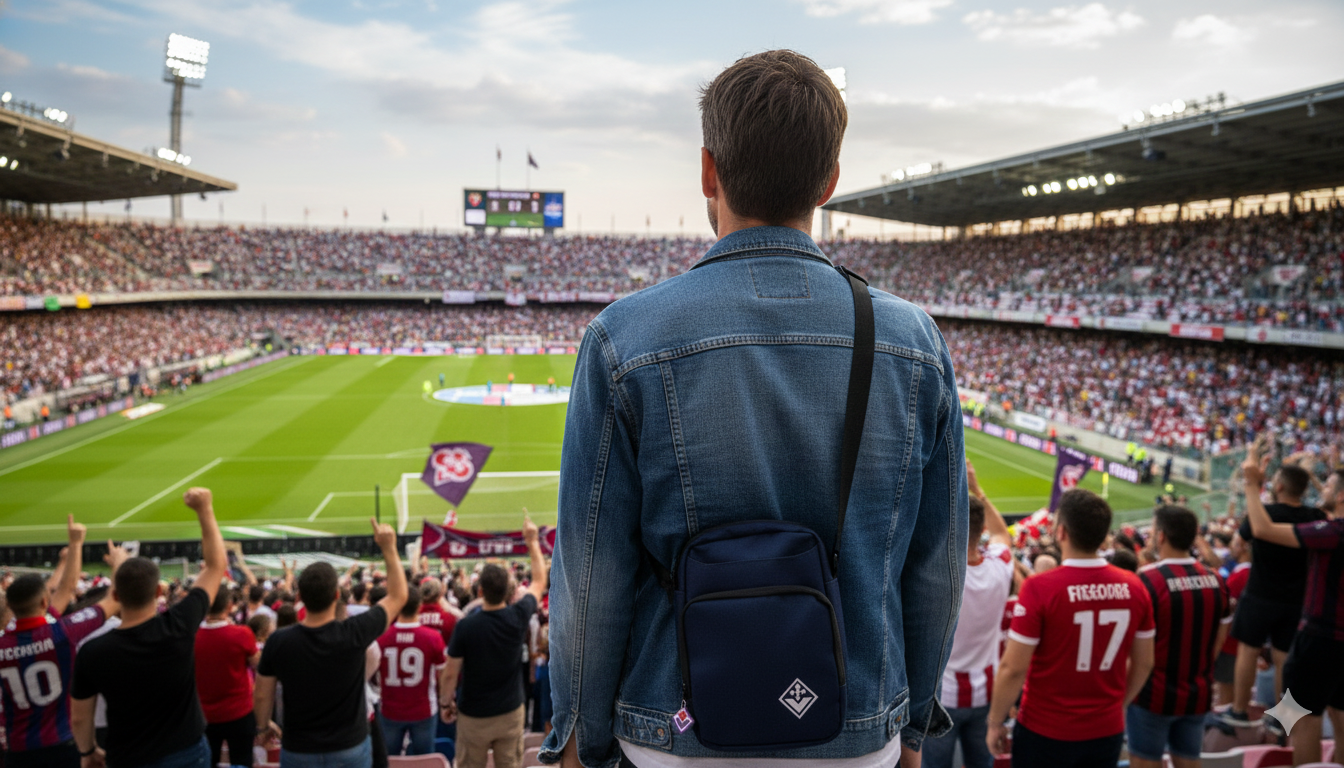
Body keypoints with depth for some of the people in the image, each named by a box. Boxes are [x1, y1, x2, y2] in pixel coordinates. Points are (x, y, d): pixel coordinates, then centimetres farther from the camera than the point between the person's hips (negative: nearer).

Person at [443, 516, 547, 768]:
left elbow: (451, 673, -11)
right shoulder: (518, 617, -14)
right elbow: (539, 582, 3)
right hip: (511, 712, 2)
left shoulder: (466, 626, -20)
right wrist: (533, 541, 10)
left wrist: (446, 703, 8)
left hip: (473, 716, -1)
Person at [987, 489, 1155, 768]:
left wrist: (995, 723, -2)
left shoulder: (1039, 588, -20)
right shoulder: (1134, 587, -6)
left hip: (1045, 731, -4)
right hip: (1107, 731, 4)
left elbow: (1013, 669, -16)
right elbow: (1144, 663, 6)